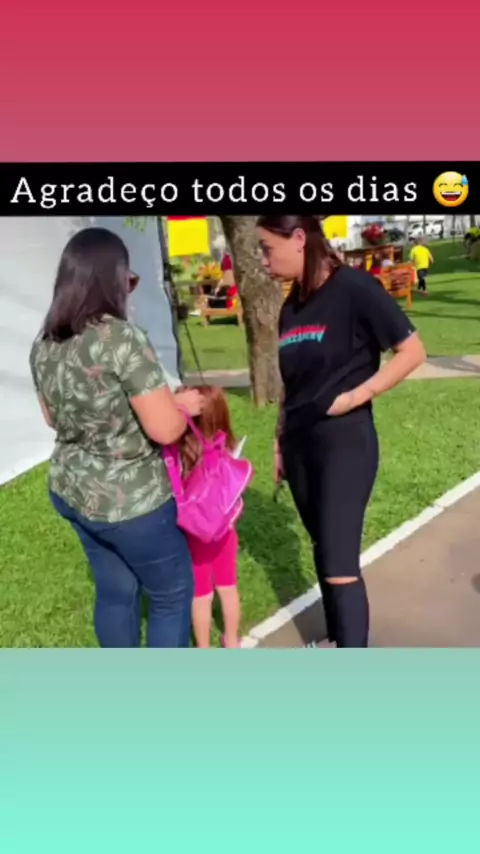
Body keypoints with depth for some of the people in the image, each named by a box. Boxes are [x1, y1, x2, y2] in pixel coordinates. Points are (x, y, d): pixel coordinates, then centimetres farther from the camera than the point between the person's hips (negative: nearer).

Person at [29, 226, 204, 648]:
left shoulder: (44, 344, 0)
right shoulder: (123, 339, -24)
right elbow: (166, 430, -22)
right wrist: (182, 404, -3)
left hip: (71, 491, 8)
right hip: (130, 500, -8)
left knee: (115, 591, 24)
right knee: (173, 593, 14)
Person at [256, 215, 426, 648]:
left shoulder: (354, 287, -12)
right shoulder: (291, 307, 9)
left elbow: (413, 351, -11)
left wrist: (357, 395, -17)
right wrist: (279, 441, 16)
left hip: (345, 441, -7)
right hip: (300, 443, 7)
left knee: (340, 564, -5)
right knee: (324, 552, 17)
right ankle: (338, 639, 36)